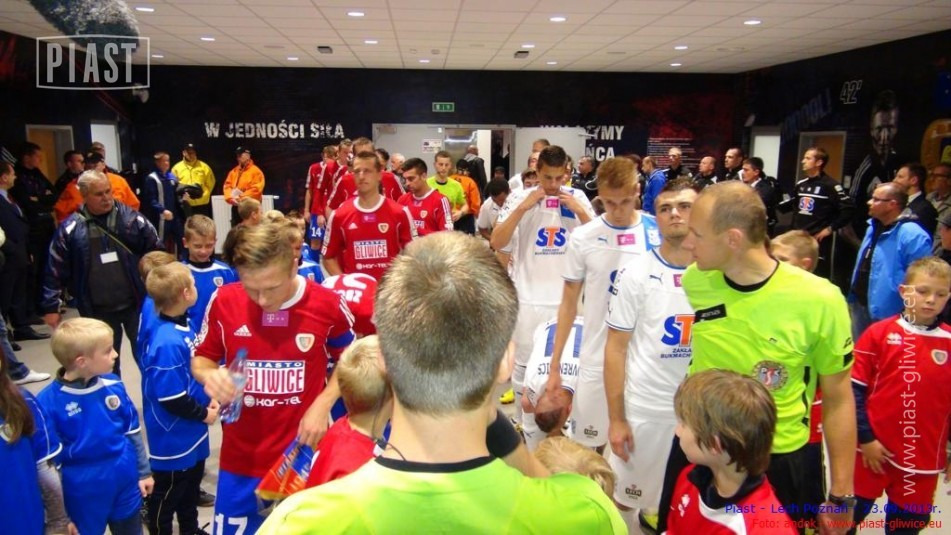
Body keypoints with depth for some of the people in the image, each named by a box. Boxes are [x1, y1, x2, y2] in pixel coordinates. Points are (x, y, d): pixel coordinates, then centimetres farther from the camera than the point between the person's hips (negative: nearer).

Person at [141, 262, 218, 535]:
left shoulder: (184, 323, -3)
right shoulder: (168, 343, -32)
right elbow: (171, 399, -28)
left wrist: (208, 399, -1)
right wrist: (203, 414, -14)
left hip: (191, 432, 9)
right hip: (173, 437, -9)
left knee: (191, 484, 27)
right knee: (167, 494, 13)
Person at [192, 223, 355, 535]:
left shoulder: (327, 303, -13)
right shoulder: (224, 301, -12)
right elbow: (201, 359, 3)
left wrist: (323, 404, -10)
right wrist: (209, 376, -20)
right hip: (242, 457, 1)